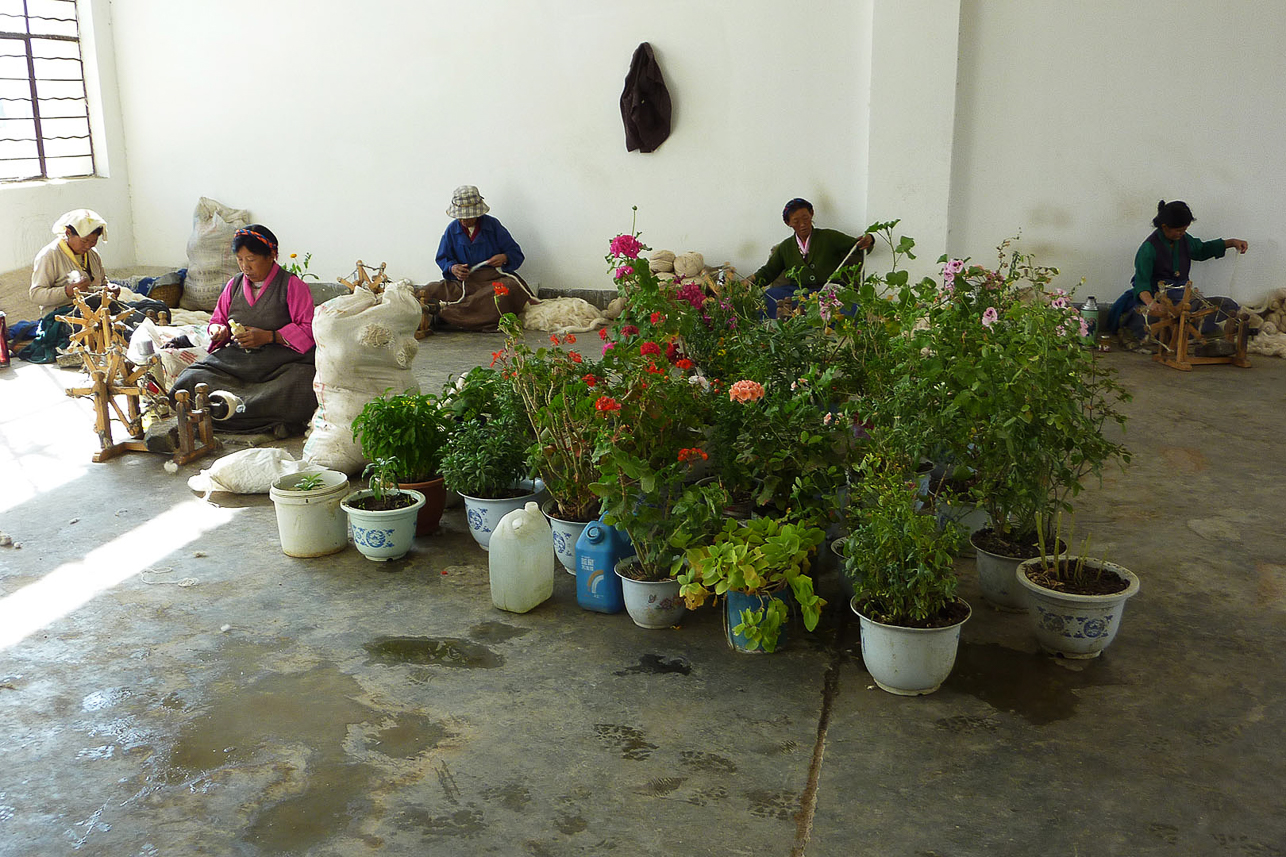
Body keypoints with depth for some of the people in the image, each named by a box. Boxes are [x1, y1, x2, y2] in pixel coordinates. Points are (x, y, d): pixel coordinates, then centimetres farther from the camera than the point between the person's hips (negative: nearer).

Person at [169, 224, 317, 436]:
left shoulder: (292, 285, 2)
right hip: (234, 361, 5)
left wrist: (268, 336, -15)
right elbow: (217, 319, 27)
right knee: (187, 381, -23)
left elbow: (308, 329, -5)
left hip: (281, 364, -5)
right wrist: (218, 330, 2)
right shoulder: (234, 285, 19)